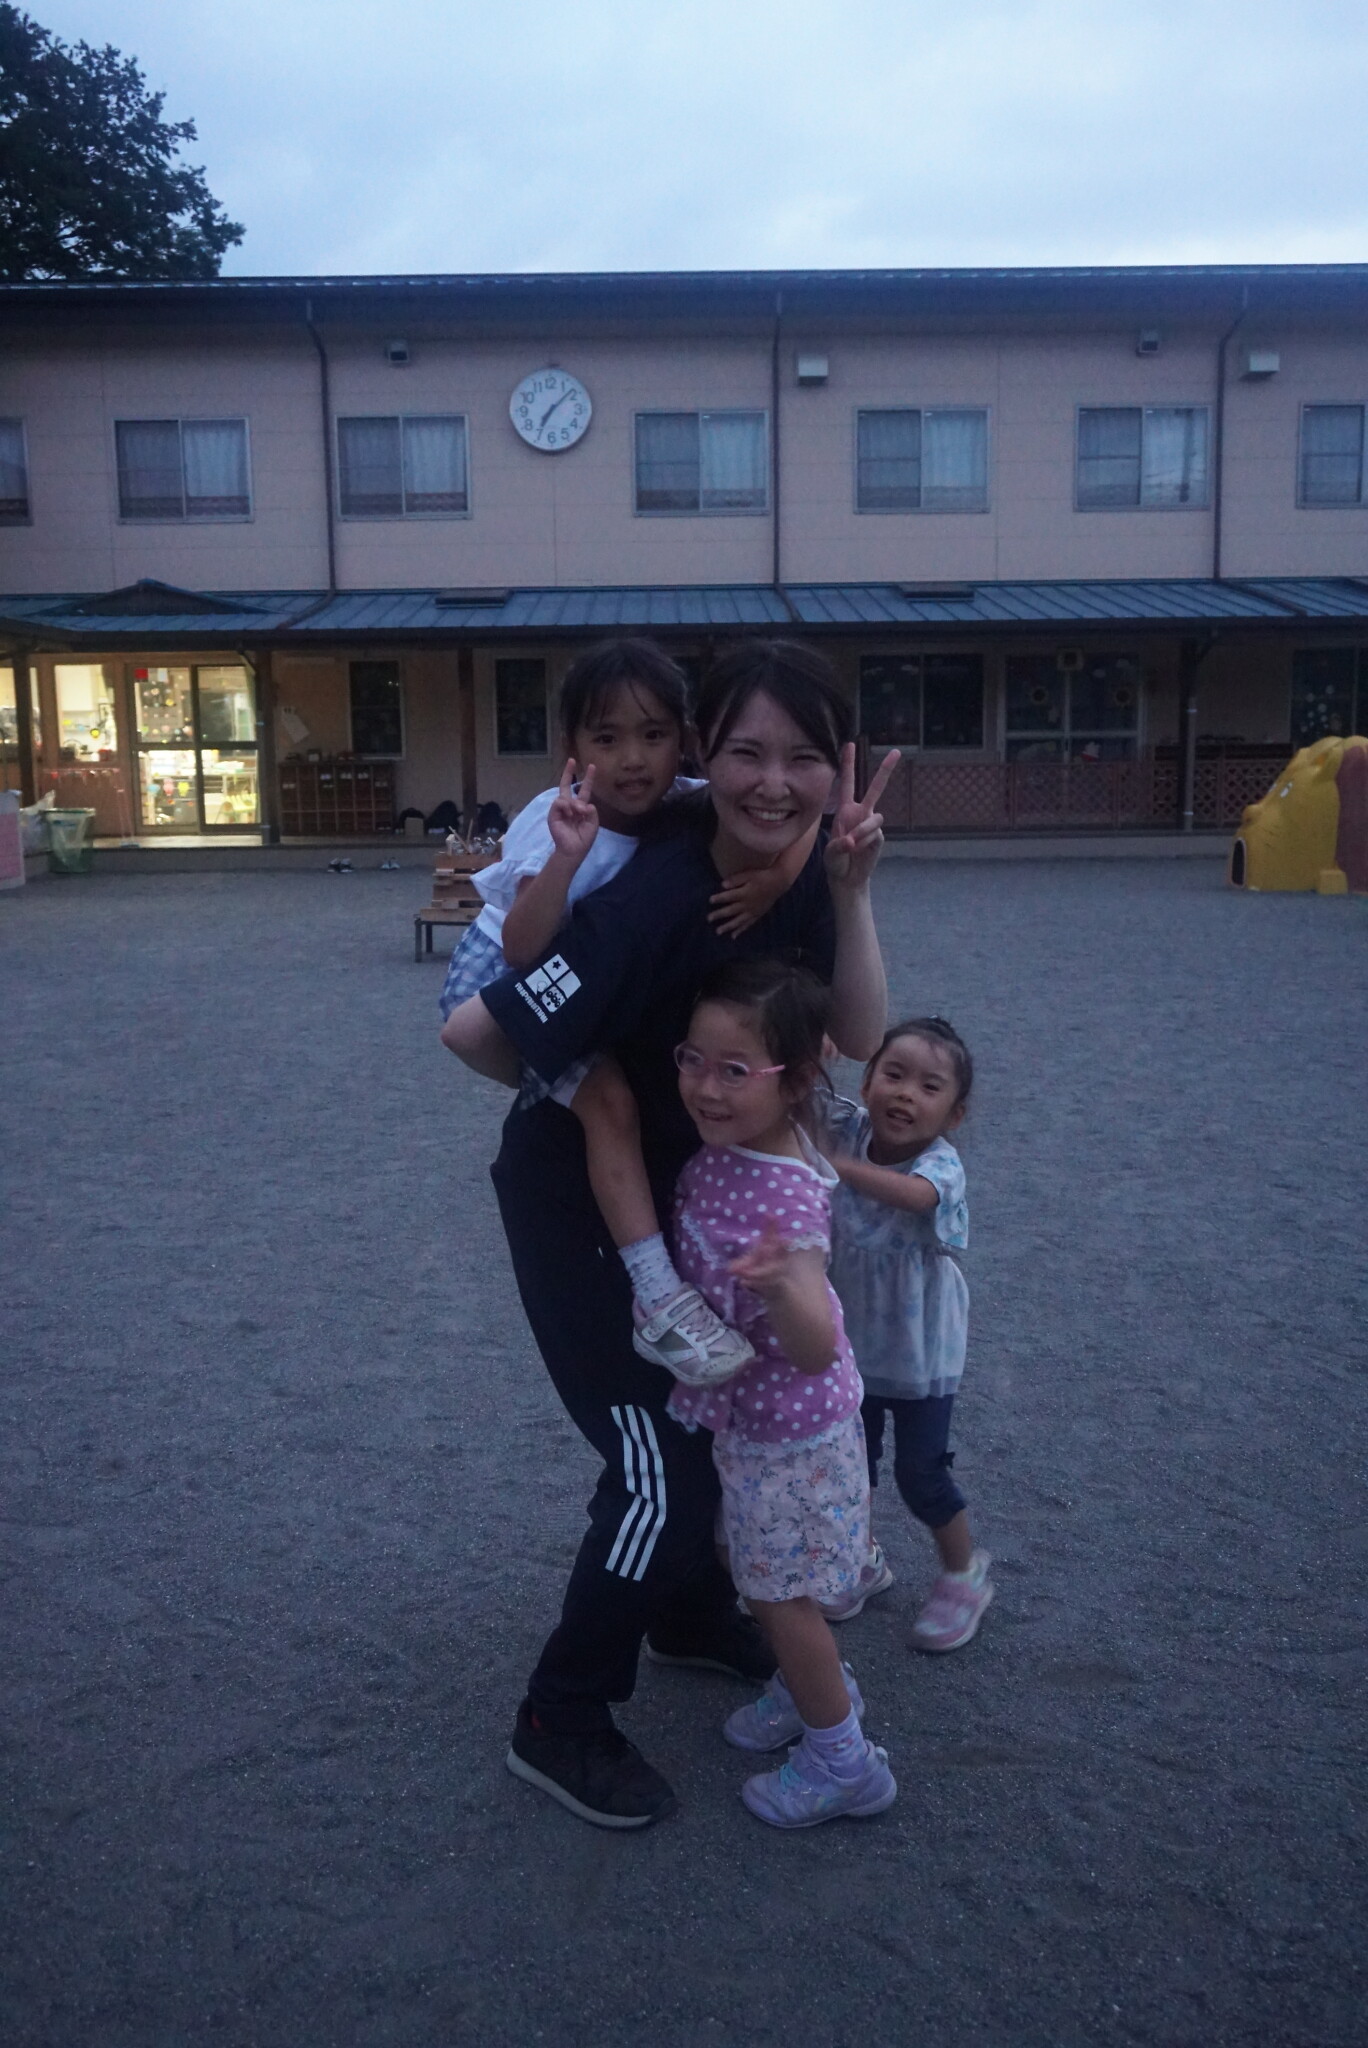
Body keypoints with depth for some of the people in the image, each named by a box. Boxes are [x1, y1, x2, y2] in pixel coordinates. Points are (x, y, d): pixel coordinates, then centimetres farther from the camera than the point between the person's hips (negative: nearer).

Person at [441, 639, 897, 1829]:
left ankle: (692, 1617, 47)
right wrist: (576, 1094, -15)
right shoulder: (656, 896, -34)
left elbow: (862, 1041, -14)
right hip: (575, 1201, -8)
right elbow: (474, 1031, -36)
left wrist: (850, 890, -25)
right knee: (662, 1467, -5)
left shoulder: (805, 869, -10)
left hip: (681, 1191, 8)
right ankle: (561, 1724, 17)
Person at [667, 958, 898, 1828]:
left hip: (790, 1433, -8)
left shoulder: (786, 1197, -34)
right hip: (747, 1416, 8)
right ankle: (817, 1690, 47)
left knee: (781, 1594, 8)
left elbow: (816, 1350, -42)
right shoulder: (723, 1146, -11)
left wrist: (780, 1283, -58)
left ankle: (843, 1762, 28)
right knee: (768, 1581, 24)